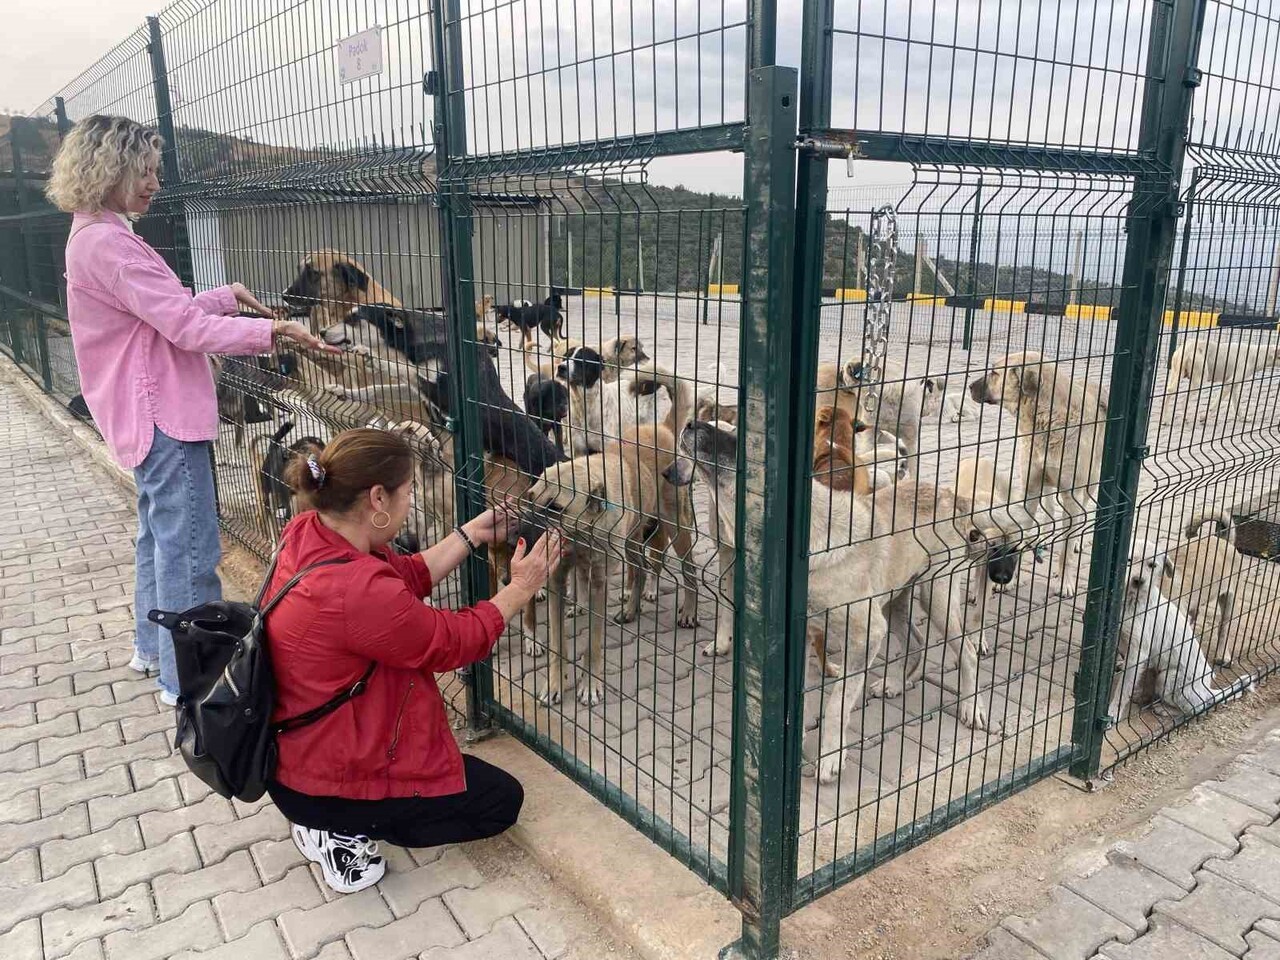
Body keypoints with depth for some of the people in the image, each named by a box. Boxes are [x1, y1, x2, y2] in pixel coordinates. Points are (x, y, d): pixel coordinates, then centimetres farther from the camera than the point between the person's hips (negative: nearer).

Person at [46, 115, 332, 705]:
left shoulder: (96, 237, 14)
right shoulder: (108, 244, -19)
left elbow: (162, 314, 16)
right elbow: (184, 326, -26)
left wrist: (225, 297, 6)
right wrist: (272, 331, -34)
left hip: (145, 414, 12)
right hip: (164, 415, -11)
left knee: (159, 534, 22)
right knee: (189, 548, -5)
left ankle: (153, 647, 37)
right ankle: (187, 679, 4)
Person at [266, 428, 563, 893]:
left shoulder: (308, 531, -10)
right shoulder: (354, 591, -36)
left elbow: (405, 577, 4)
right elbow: (455, 642, -19)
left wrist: (471, 535, 3)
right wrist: (520, 588, -6)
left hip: (290, 750, 8)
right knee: (502, 800, 8)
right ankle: (345, 831, 2)